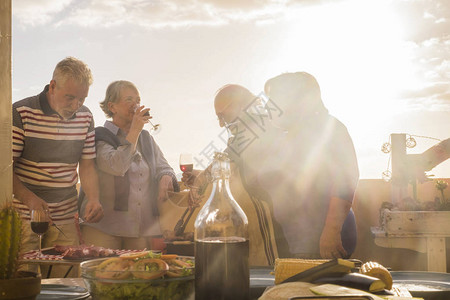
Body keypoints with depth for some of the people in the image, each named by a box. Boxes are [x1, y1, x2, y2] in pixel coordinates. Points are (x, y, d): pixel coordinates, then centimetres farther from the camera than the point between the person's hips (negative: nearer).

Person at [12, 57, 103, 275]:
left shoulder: (85, 117, 6)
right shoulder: (21, 113, -8)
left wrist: (94, 199, -7)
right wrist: (29, 198, -24)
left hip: (66, 217, 4)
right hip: (25, 216, -4)